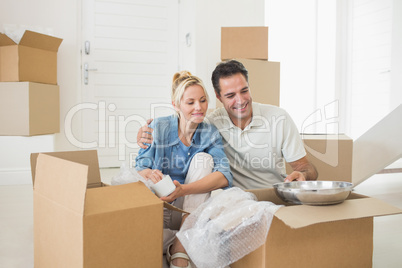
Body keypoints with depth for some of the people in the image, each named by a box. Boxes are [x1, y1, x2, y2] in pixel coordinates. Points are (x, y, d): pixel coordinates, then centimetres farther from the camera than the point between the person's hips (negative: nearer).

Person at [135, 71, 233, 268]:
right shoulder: (158, 127, -6)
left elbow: (224, 177, -20)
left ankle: (181, 246, -23)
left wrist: (183, 190, -37)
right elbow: (140, 169, -8)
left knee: (203, 158, -23)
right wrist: (150, 175, -35)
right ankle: (175, 238, -1)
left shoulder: (210, 134, -4)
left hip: (191, 210, 3)